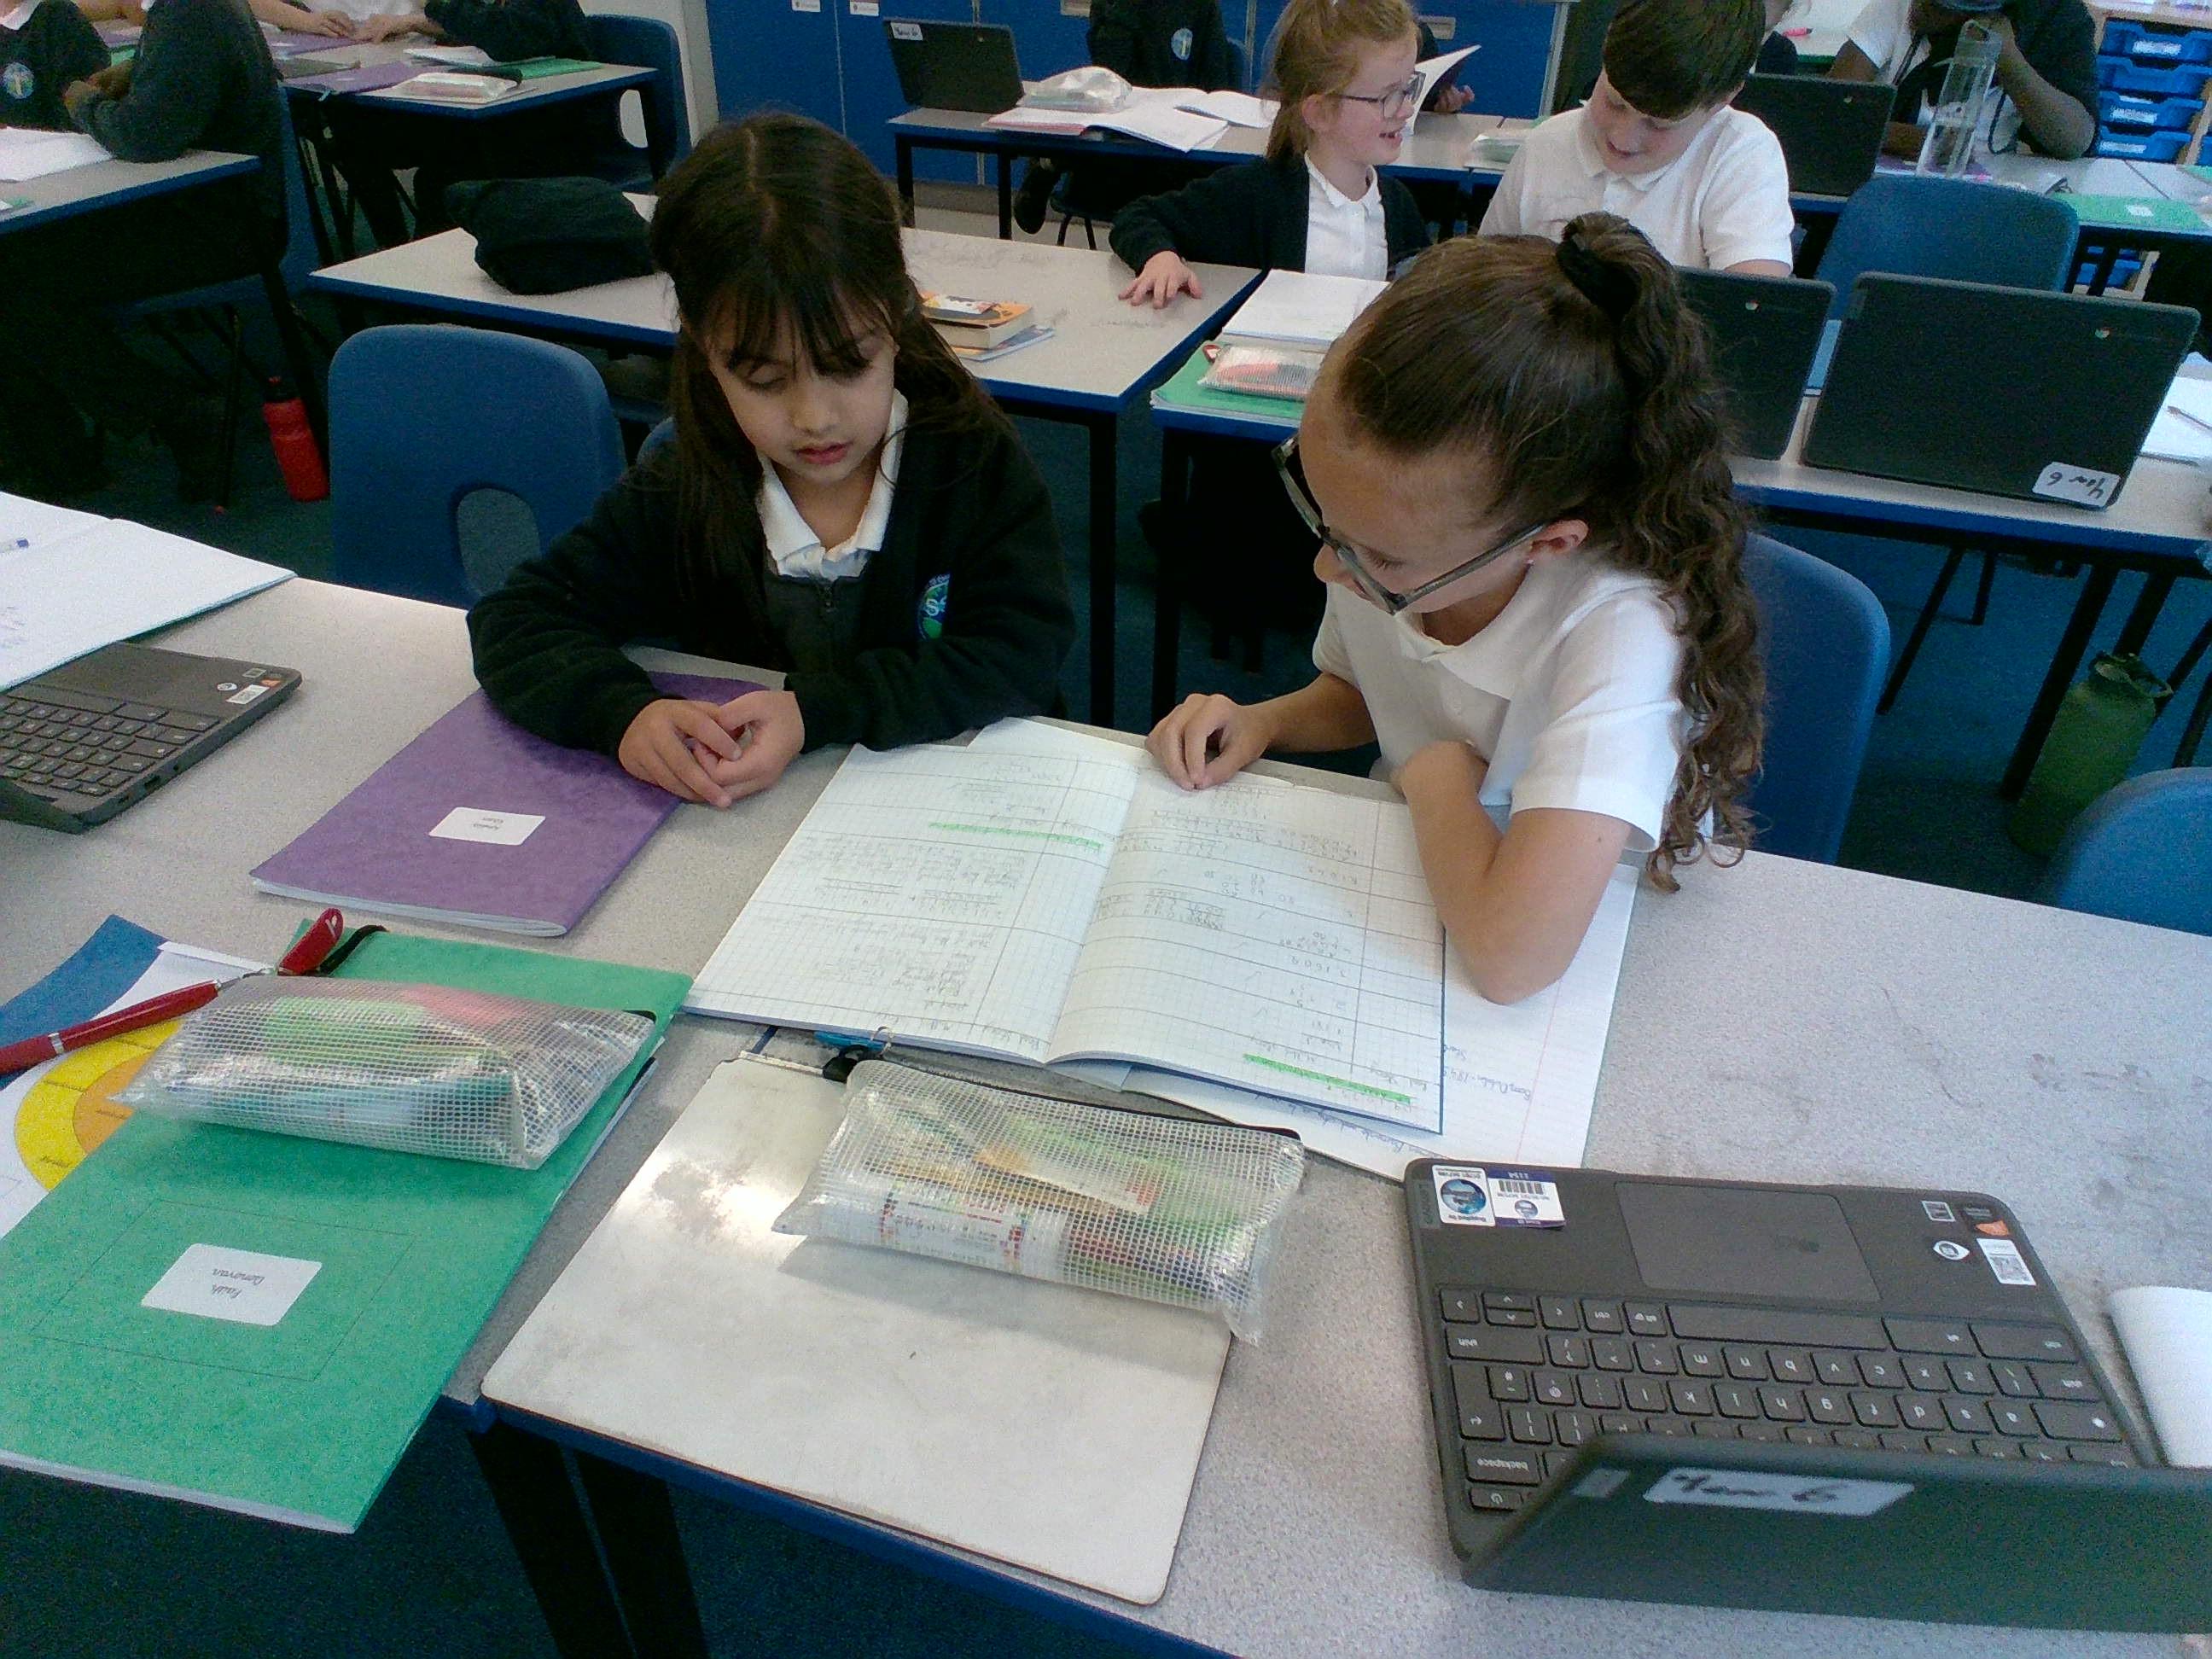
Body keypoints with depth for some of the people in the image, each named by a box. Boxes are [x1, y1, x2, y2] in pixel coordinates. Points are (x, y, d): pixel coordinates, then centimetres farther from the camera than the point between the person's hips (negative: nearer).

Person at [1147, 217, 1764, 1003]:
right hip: (1410, 884, 5)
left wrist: (1439, 772, -23)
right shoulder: (1381, 530, -11)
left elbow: (1510, 953, -38)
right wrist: (1260, 725, -9)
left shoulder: (1624, 631, -29)